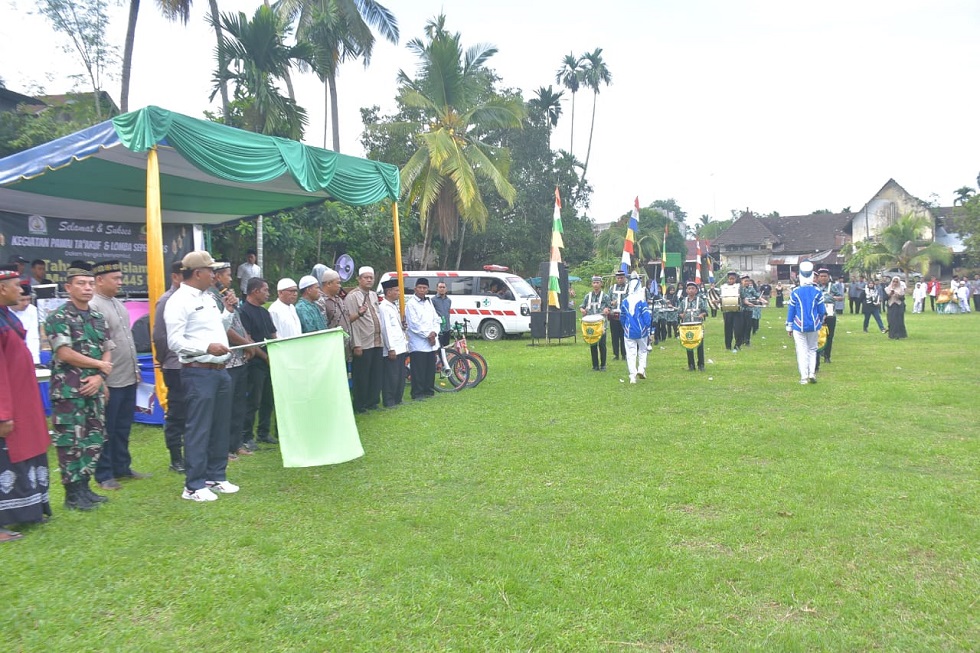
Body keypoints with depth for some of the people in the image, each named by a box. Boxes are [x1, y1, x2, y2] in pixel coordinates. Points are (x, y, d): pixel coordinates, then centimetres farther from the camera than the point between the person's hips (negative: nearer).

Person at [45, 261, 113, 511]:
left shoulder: (98, 318, 13)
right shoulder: (58, 317, -7)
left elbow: (107, 352, 11)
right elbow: (64, 353, -15)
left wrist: (99, 376, -6)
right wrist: (99, 365, -6)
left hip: (94, 388, 7)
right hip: (68, 390, -6)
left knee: (94, 441, 10)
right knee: (71, 443, -1)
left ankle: (84, 487, 21)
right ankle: (72, 494, 8)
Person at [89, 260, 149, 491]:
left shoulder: (119, 304, 13)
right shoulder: (93, 307, -16)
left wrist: (136, 368, 19)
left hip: (129, 379, 8)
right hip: (110, 382, -8)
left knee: (124, 428, 17)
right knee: (107, 430, 3)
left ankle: (122, 467, 28)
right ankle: (104, 475, 14)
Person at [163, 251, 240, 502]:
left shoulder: (208, 297, 16)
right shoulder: (179, 301, -11)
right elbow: (174, 341, -17)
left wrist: (228, 310, 11)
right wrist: (207, 347, -27)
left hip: (220, 370, 9)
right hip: (198, 372, -9)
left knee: (221, 427, 14)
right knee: (199, 430, -4)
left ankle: (216, 477, 26)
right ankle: (194, 486, 6)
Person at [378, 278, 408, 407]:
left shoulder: (395, 306, 17)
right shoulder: (384, 307, -12)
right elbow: (386, 329, -17)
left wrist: (405, 343, 17)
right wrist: (391, 348, -20)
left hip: (401, 347, 9)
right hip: (392, 350, -9)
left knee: (401, 376, 13)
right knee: (391, 377, -4)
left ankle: (398, 399, 23)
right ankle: (389, 402, 3)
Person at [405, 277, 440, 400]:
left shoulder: (429, 303, 16)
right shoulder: (411, 304, -6)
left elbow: (436, 320, 13)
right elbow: (414, 324, -12)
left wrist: (434, 332, -5)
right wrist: (427, 335, -12)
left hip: (431, 342, 6)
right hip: (418, 343, -6)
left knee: (431, 368, 10)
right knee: (418, 370, -4)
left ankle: (429, 390, 20)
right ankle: (417, 393, 3)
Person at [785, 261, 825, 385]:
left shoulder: (795, 292, -7)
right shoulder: (817, 291, -5)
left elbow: (791, 310, -2)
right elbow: (822, 310, 2)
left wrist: (789, 327, 7)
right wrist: (820, 323, 21)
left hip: (799, 326, -1)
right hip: (813, 326, 1)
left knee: (802, 351, 3)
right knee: (812, 349, 17)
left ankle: (804, 377, 1)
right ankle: (812, 373, 4)